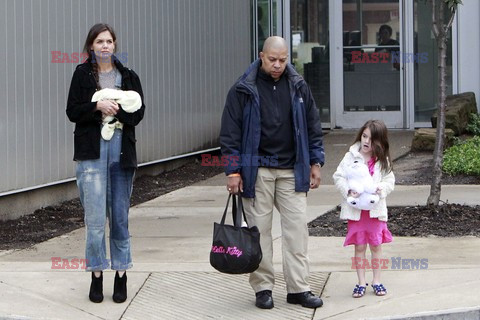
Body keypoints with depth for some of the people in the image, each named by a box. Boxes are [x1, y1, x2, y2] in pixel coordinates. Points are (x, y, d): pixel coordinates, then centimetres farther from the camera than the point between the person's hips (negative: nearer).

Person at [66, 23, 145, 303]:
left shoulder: (128, 76, 10)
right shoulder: (83, 74, 5)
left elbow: (138, 112, 2)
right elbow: (73, 111, -1)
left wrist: (115, 108, -13)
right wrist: (98, 106, -15)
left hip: (122, 149, 2)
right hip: (92, 151, -2)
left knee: (120, 217, 7)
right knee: (96, 219, -6)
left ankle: (121, 276, 15)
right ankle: (97, 276, 5)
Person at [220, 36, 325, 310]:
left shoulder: (299, 87, 7)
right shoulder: (244, 90, -2)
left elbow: (313, 126, 14)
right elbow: (230, 133, -2)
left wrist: (315, 163, 10)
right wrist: (233, 171, -6)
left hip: (292, 171, 3)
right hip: (257, 171, -2)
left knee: (297, 228, 0)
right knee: (259, 230, 1)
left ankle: (299, 288, 5)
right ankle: (263, 287, 11)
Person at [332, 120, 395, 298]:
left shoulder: (382, 161, 1)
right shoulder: (351, 156, -3)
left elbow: (390, 180, 1)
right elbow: (338, 176, -5)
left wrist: (381, 188, -20)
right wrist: (348, 191, -20)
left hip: (375, 208, 1)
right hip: (355, 209, -1)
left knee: (376, 245, 9)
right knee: (359, 247, 6)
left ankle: (376, 281, 21)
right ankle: (361, 283, 15)